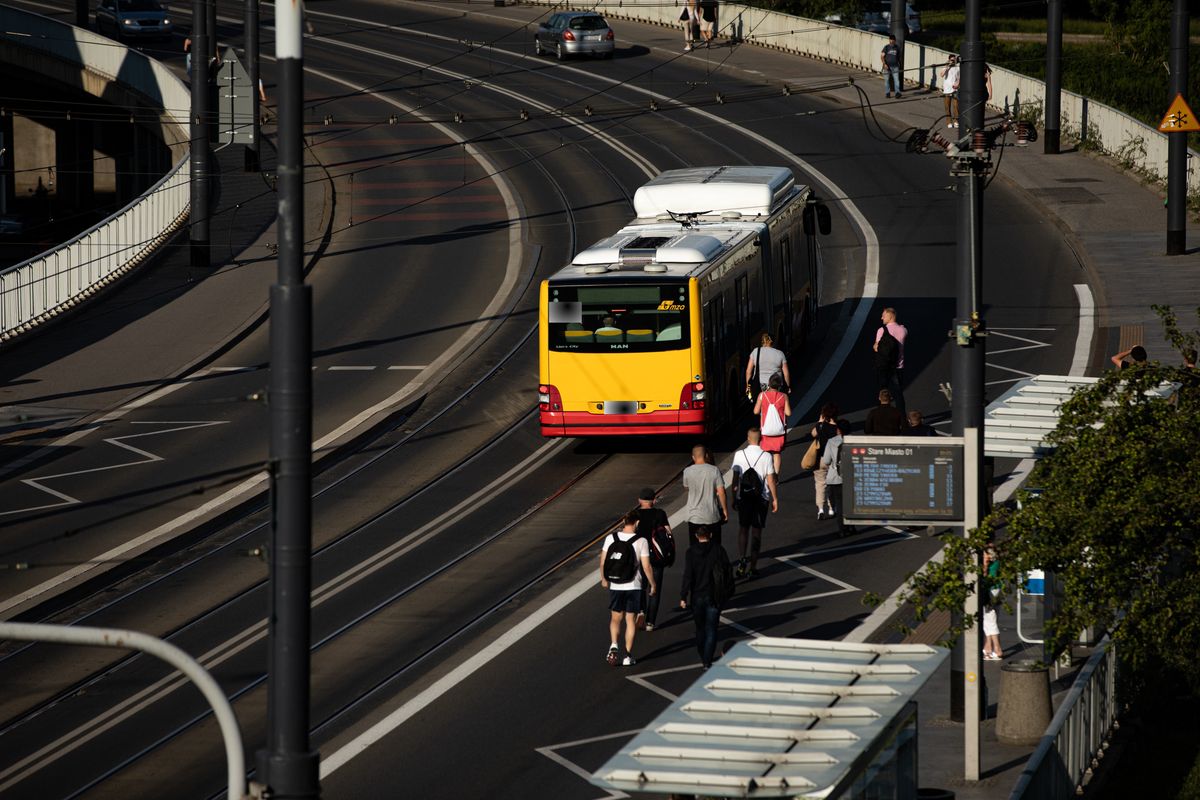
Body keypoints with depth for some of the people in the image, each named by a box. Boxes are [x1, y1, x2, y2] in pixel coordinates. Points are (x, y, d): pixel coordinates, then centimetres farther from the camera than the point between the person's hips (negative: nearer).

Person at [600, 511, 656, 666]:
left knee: (615, 618, 16)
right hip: (633, 586, -2)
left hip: (615, 585, 2)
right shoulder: (641, 541, -11)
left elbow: (603, 562, -1)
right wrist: (653, 584, 4)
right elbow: (646, 567, -9)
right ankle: (628, 655, 11)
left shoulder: (611, 538, -5)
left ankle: (614, 646, -8)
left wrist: (604, 579, 16)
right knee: (630, 620, 9)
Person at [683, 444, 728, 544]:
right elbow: (721, 492, -9)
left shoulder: (687, 472, -9)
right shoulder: (714, 470, -11)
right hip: (712, 516, 0)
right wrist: (725, 509, 2)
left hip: (694, 517, 0)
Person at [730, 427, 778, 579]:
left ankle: (741, 559, -7)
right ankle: (753, 566, 11)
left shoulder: (739, 455, -6)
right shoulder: (766, 456, -9)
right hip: (761, 498, -1)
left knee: (743, 528, 14)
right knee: (756, 531, 8)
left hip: (743, 498, 1)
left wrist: (734, 498, 8)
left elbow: (735, 479, -2)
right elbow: (771, 480, -7)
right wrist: (775, 499, 2)